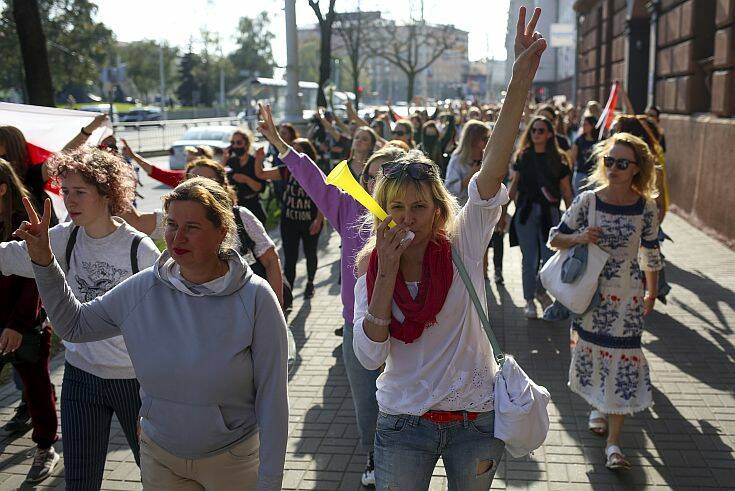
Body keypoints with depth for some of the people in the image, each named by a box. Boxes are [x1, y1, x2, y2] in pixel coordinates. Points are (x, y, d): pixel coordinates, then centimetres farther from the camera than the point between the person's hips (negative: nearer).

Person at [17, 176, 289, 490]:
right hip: (159, 455, 4)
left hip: (232, 460, -3)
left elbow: (271, 397, -16)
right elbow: (73, 325, 6)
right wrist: (43, 260, -7)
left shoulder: (256, 299, -20)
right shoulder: (142, 290, -8)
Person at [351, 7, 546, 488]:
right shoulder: (370, 267, -7)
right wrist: (387, 274, -25)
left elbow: (494, 168, -24)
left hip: (476, 420, 0)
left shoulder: (461, 245, -10)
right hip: (404, 423, 0)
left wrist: (521, 82, -34)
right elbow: (370, 355, -17)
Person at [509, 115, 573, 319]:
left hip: (549, 212, 0)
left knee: (551, 256, 0)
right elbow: (514, 185, 8)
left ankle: (541, 290, 27)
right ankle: (529, 300, 17)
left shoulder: (558, 159, 4)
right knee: (529, 258, 4)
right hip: (526, 211, 0)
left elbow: (566, 190, 5)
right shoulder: (522, 156, 6)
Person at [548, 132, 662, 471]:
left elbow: (649, 253, 6)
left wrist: (651, 292, 14)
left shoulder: (646, 207, -6)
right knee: (592, 351, 13)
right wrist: (579, 238, -20)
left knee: (623, 360, -2)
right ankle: (598, 407, 42)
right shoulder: (587, 201, -8)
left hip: (627, 295, -1)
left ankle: (613, 441, 5)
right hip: (590, 289, 1)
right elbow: (555, 239, 0)